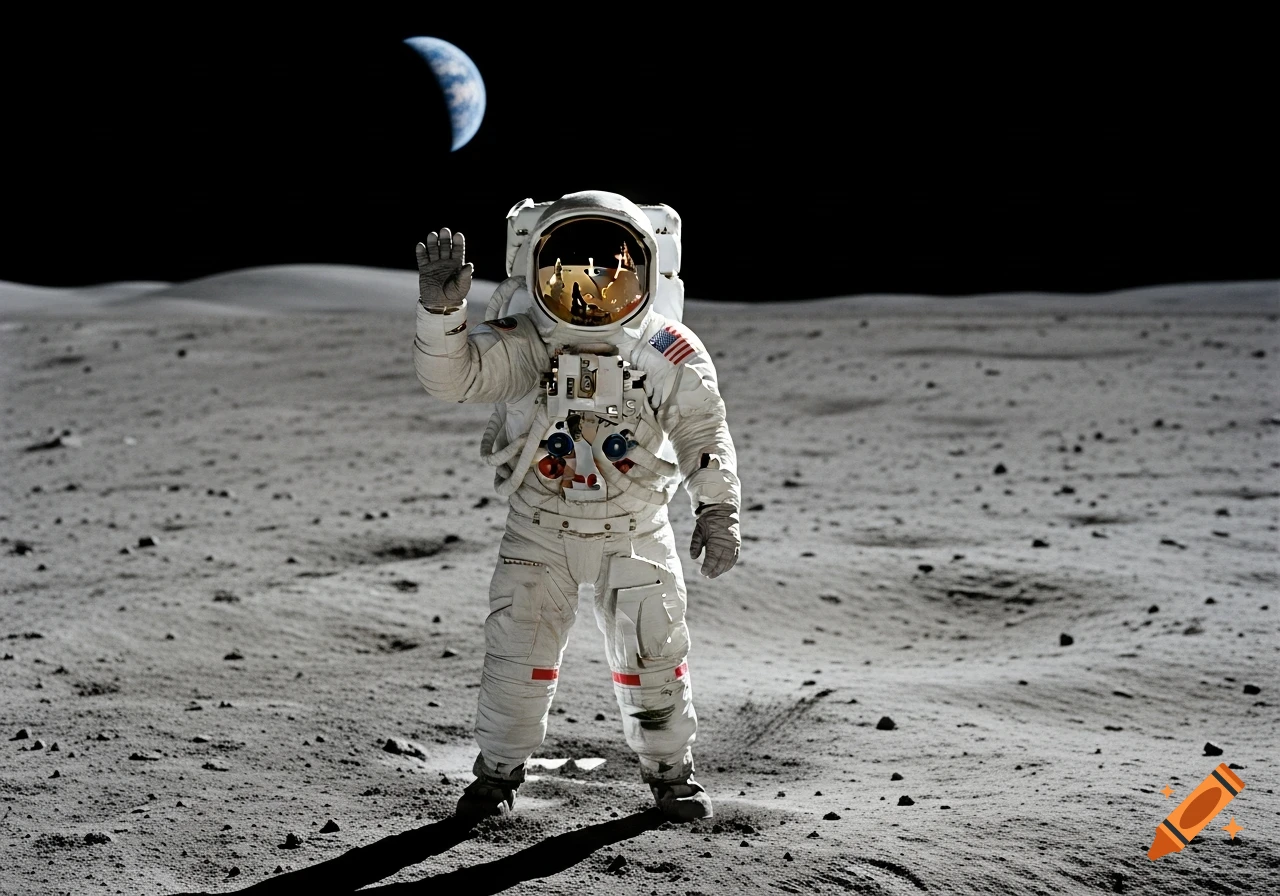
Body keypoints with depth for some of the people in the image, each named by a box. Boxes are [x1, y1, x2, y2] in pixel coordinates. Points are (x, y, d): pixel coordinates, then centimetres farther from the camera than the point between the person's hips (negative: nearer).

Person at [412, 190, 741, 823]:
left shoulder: (671, 355, -10)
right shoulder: (523, 346, -13)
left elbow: (704, 433, -3)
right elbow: (452, 373, -26)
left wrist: (717, 509, -11)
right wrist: (442, 309, -44)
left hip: (635, 533, 0)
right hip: (539, 532, 0)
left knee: (652, 657, 7)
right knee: (516, 654, 1)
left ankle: (670, 770, 27)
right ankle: (498, 769, 20)